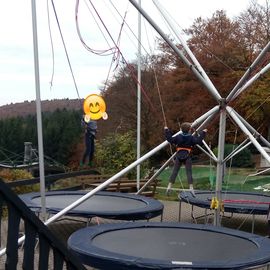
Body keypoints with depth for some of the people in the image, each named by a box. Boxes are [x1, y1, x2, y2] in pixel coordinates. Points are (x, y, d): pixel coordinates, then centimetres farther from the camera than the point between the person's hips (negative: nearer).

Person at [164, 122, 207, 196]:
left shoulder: (178, 137, 2)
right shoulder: (191, 137, -3)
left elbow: (170, 139, 3)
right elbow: (198, 141, -11)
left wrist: (167, 131, 11)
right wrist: (203, 133, -3)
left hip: (179, 156, 2)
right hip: (187, 157, -2)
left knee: (174, 171, 4)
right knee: (189, 172, -1)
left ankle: (169, 187, 0)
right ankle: (191, 187, -8)